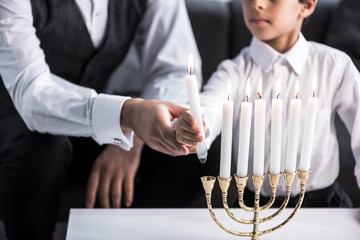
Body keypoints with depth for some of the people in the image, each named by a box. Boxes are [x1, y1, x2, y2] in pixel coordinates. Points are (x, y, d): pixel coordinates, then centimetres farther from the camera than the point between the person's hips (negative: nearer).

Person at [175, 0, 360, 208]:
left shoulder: (334, 66, 0)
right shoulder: (235, 71, 0)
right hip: (255, 205, 0)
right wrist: (189, 129, -43)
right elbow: (209, 109, -19)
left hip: (323, 203, 0)